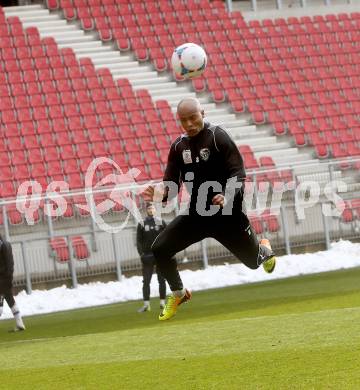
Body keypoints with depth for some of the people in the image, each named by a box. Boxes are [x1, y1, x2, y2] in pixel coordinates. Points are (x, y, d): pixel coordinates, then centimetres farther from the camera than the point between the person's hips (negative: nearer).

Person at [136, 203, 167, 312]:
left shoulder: (161, 222, 5)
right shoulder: (142, 224, 4)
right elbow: (139, 240, 3)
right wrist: (141, 253, -9)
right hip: (147, 255, 0)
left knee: (162, 280, 3)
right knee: (146, 281, -5)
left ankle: (162, 302, 8)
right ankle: (146, 304, -6)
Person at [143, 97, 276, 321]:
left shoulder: (218, 137, -13)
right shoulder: (179, 147, 3)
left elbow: (238, 173, -18)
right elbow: (171, 186, 4)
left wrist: (227, 197, -36)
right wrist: (158, 193, -19)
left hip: (228, 213, -4)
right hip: (196, 214, 4)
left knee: (253, 260, 10)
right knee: (159, 249, -10)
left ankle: (263, 250, 50)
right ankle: (178, 294, 14)